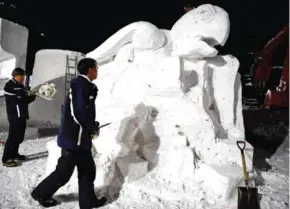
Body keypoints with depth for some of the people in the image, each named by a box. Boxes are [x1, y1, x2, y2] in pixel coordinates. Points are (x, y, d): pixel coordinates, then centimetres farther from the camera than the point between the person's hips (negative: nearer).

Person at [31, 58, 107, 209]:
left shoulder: (84, 86, 13)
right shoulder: (81, 85, -17)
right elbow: (78, 113, -24)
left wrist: (92, 126, 7)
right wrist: (94, 128, -12)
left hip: (81, 138, 10)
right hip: (73, 138, -10)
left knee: (88, 169, 15)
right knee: (64, 172, 6)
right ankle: (41, 194, 27)